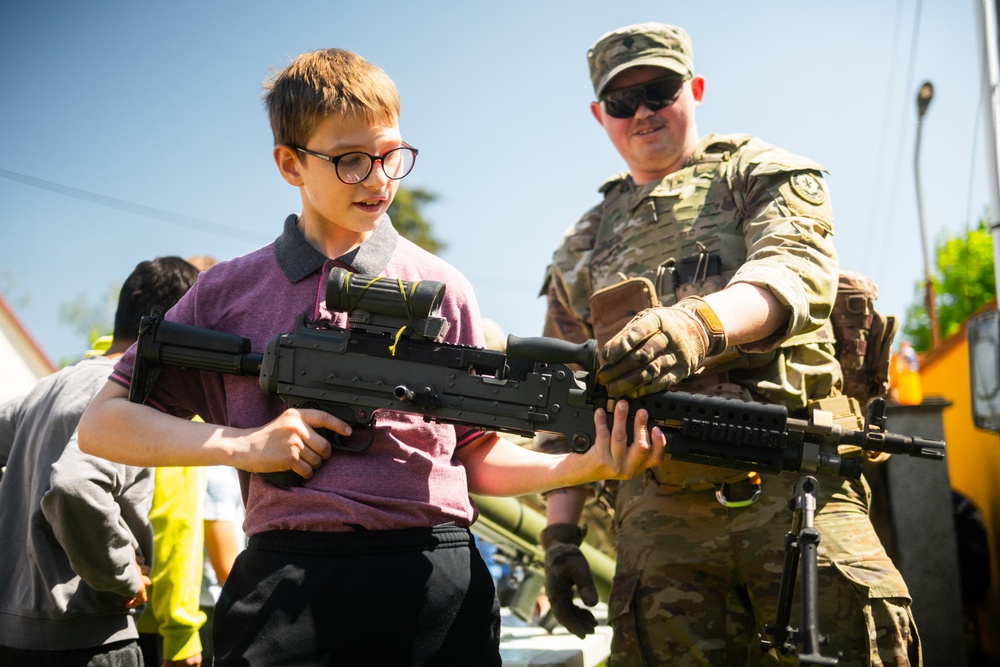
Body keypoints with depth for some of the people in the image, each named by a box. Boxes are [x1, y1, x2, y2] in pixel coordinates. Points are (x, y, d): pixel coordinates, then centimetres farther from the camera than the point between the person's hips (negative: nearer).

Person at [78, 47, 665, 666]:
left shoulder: (442, 289, 9)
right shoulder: (229, 291, 8)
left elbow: (476, 457, 10)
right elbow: (103, 424, 8)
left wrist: (581, 466, -8)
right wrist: (242, 445, -6)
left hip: (437, 587, 1)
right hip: (284, 584, 0)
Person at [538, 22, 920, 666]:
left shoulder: (761, 173, 15)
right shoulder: (582, 251, 24)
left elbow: (798, 267, -8)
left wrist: (700, 322, -28)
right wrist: (560, 530, 11)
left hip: (792, 488, -2)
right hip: (659, 514, 3)